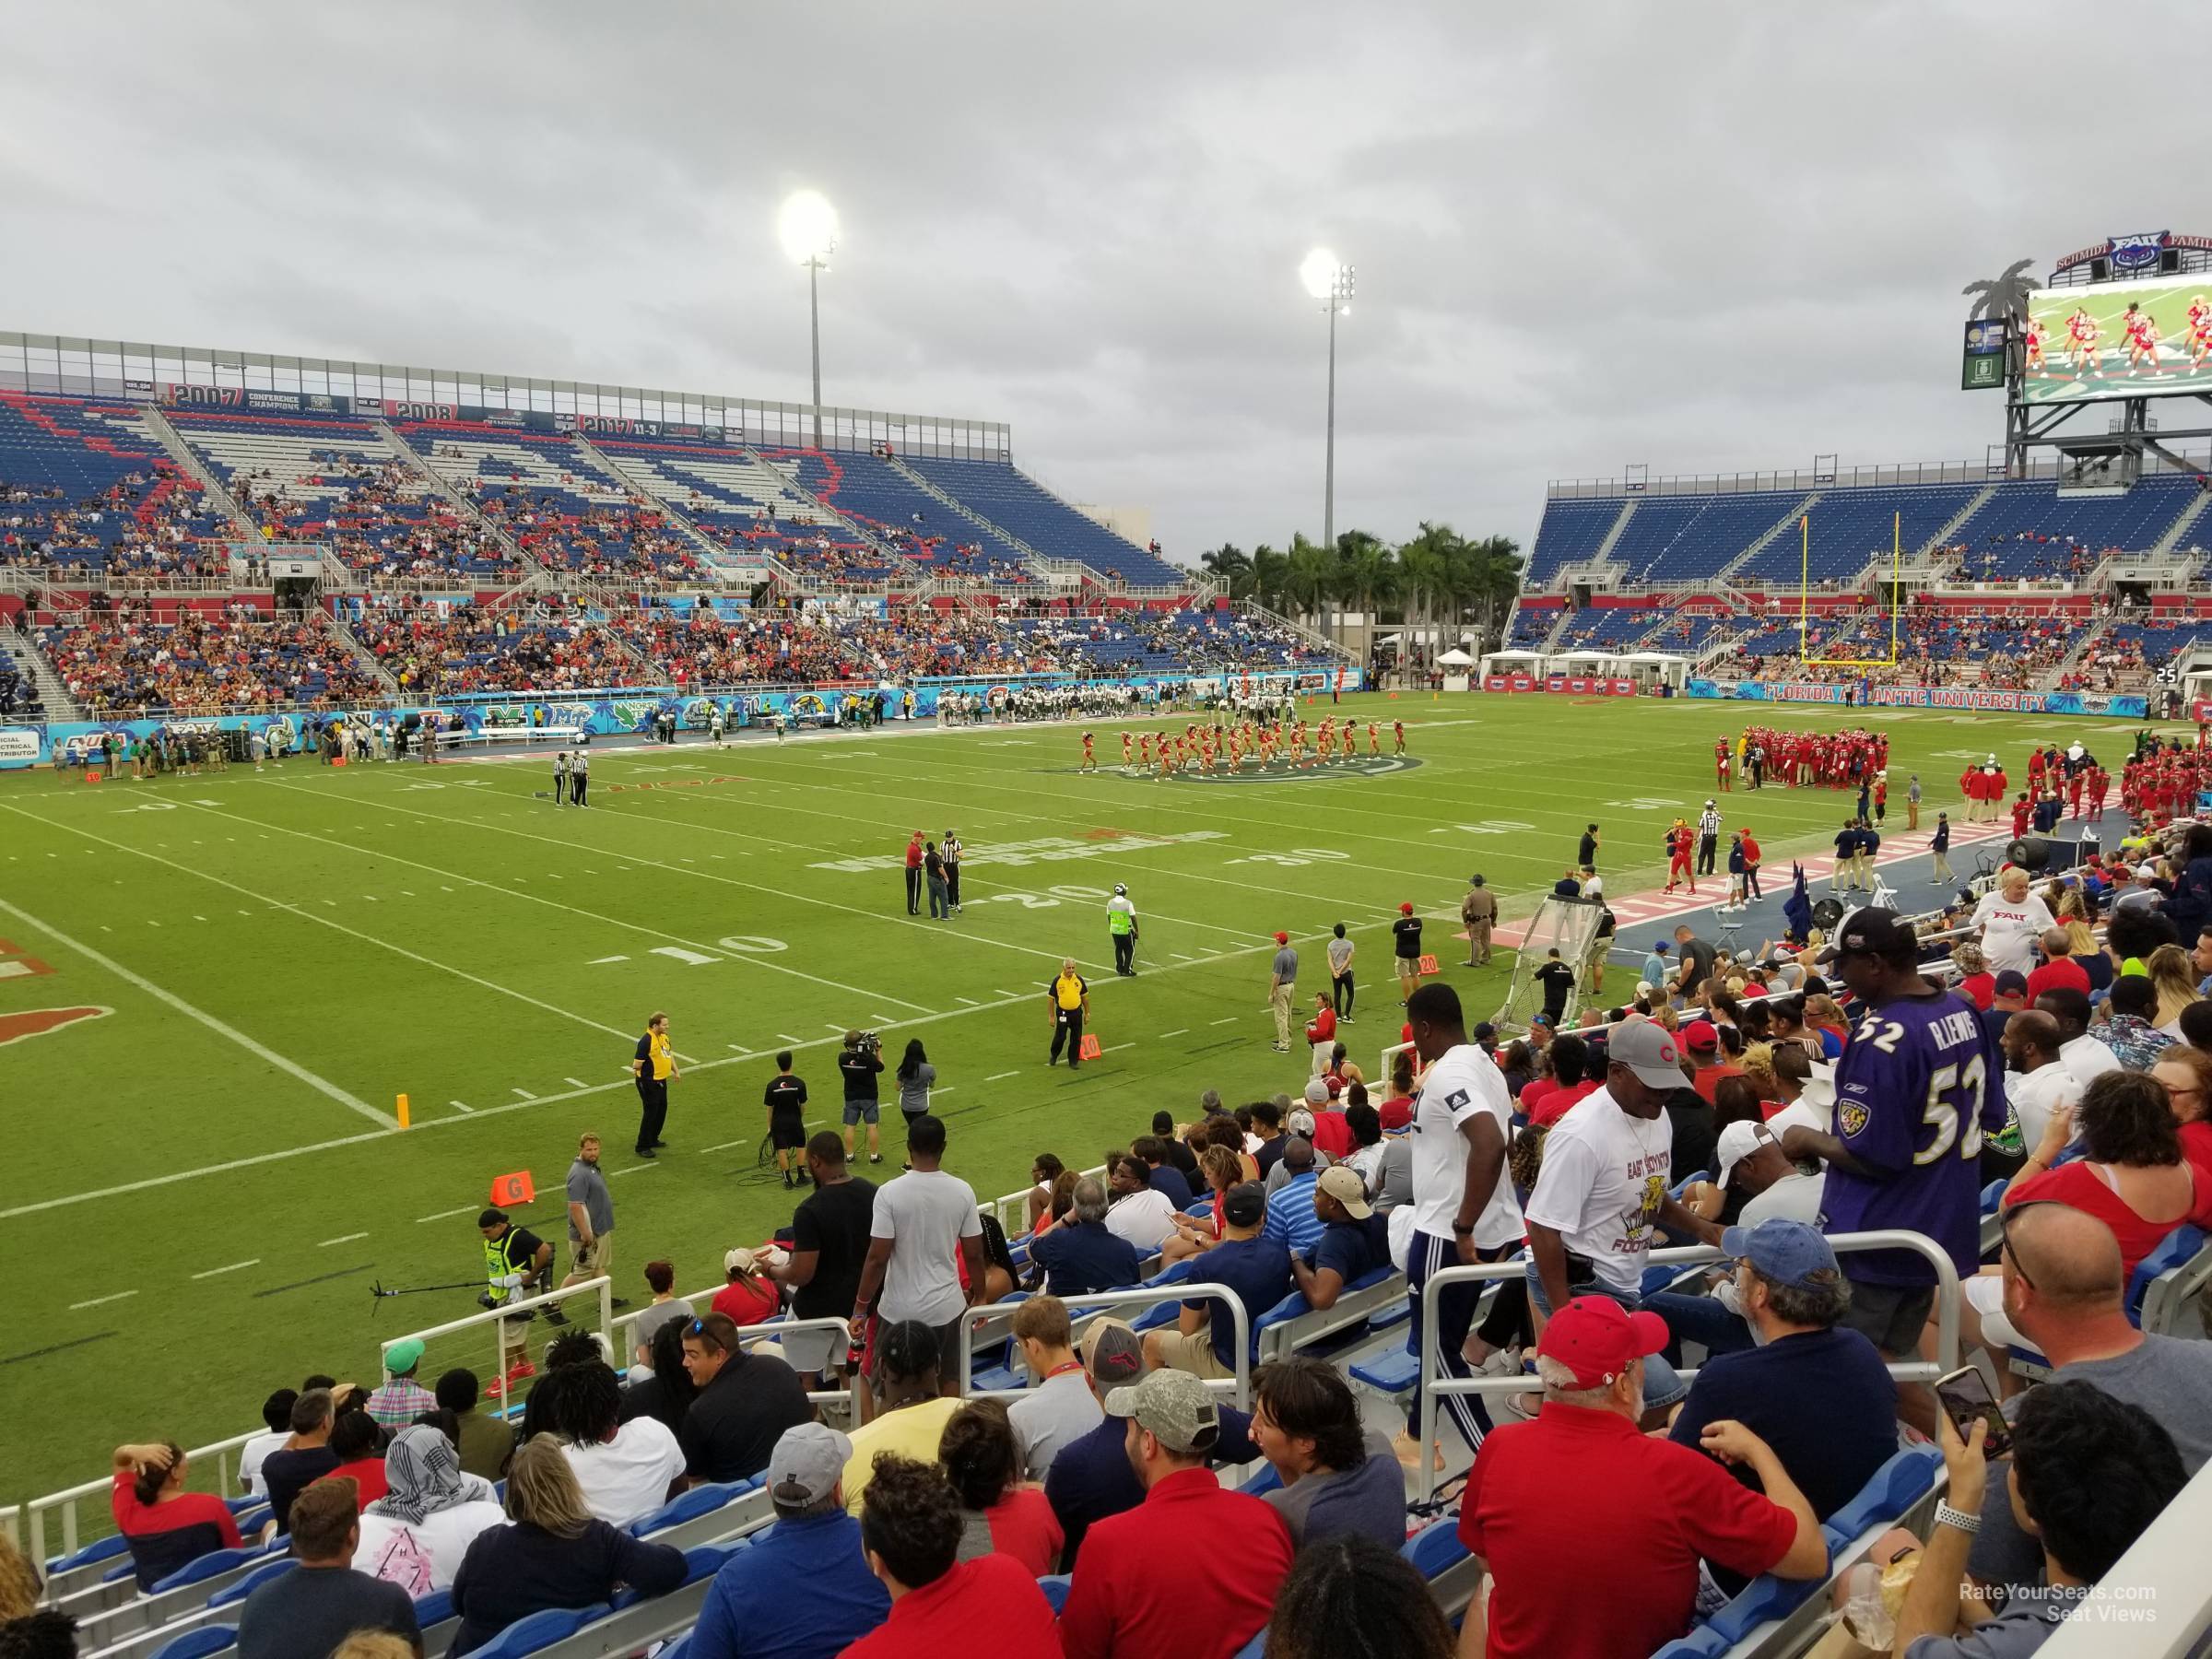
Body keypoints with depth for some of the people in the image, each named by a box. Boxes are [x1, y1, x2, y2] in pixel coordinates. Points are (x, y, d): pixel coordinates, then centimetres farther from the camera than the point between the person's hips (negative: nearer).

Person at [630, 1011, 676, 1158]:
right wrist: (635, 1070, -32)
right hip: (648, 1082, -9)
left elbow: (669, 1054, 19)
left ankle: (653, 1139, 37)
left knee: (661, 1110, 19)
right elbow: (637, 1062, -19)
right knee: (650, 1113, -3)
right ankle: (643, 1147, 7)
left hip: (662, 1081, 9)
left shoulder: (664, 1037, 5)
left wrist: (675, 1071, 18)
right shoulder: (646, 1041, -23)